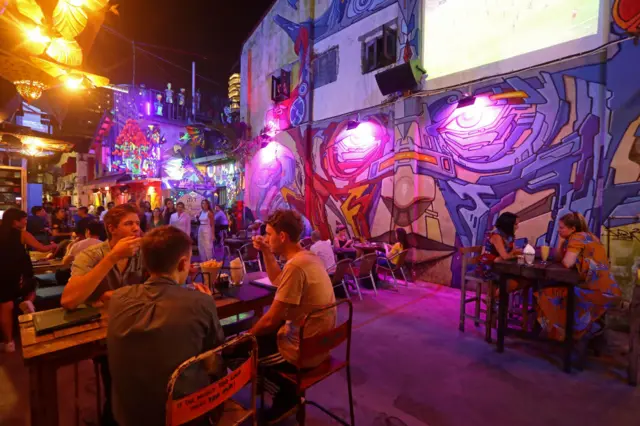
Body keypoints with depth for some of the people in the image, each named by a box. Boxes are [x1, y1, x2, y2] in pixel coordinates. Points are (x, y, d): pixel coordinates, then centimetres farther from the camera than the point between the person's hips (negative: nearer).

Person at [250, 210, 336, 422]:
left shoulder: (295, 265, -28)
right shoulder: (309, 257, 3)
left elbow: (271, 320, -22)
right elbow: (278, 281, 20)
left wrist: (247, 335, -3)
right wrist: (266, 252, 8)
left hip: (302, 350, -9)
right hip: (317, 343, 9)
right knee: (261, 332, 25)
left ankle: (287, 394, 22)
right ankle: (287, 390, 28)